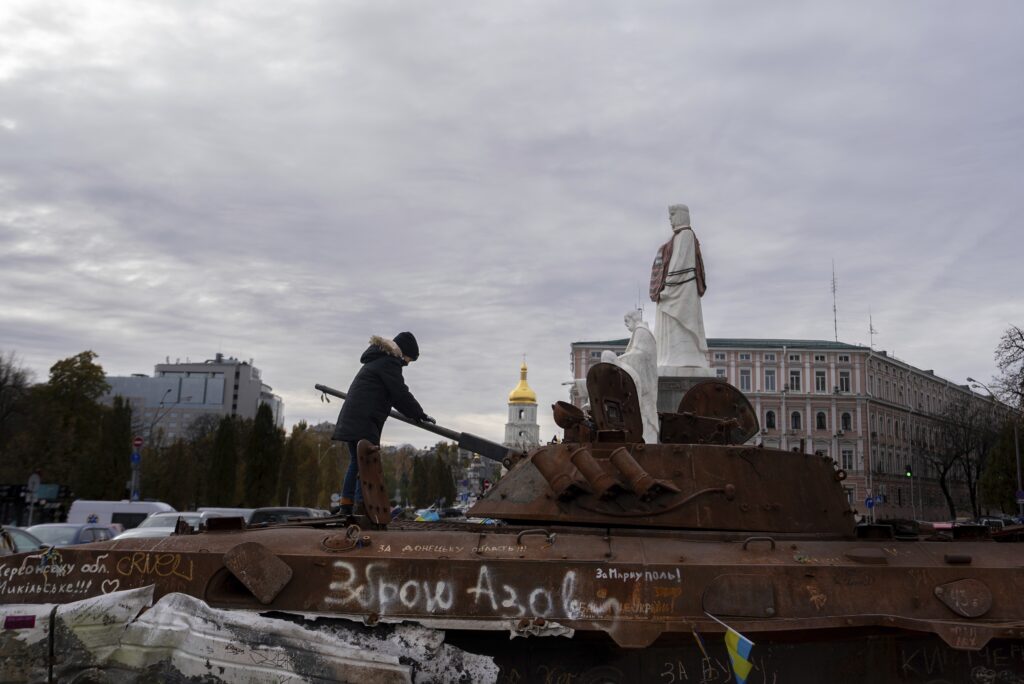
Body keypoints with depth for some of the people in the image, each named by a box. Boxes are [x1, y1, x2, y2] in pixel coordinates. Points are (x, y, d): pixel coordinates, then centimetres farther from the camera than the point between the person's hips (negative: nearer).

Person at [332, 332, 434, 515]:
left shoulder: (376, 360, 25)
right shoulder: (389, 362, -8)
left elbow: (391, 395, 30)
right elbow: (400, 393, -10)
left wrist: (413, 414, 30)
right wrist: (420, 414, 0)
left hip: (351, 418, 10)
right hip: (364, 421, -10)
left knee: (357, 462, 15)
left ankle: (346, 506, 17)